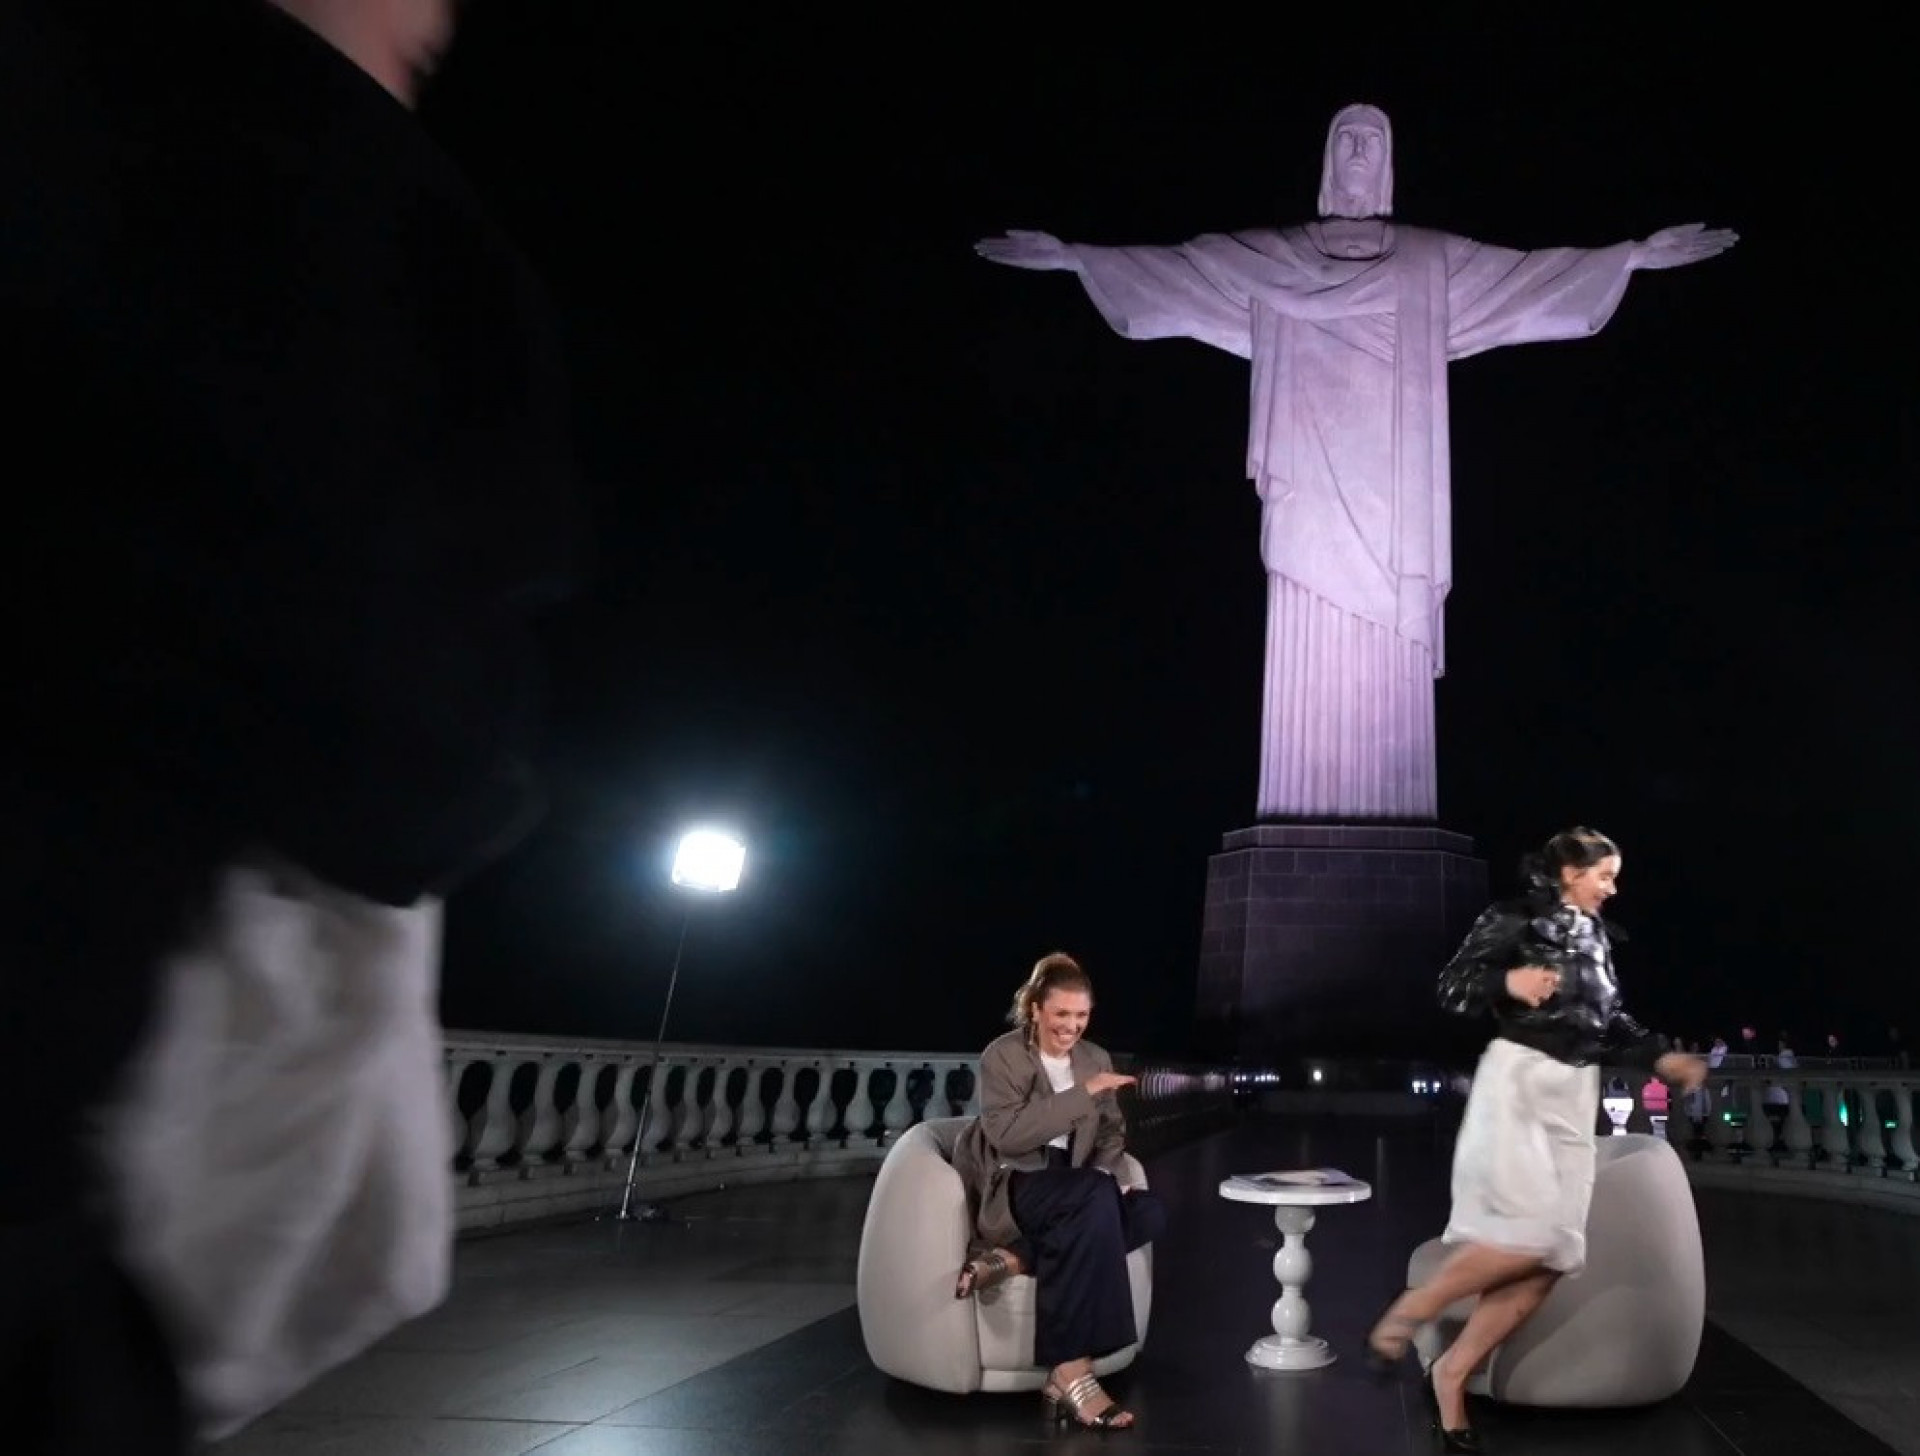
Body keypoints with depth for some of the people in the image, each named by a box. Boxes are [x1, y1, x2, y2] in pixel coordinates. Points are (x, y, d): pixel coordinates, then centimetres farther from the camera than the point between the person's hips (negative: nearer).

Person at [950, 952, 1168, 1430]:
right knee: (1097, 1197, -36)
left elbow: (1112, 1131, 15)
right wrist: (1083, 1092, -22)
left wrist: (1110, 1173, -9)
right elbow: (1008, 1136, -20)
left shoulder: (1096, 1058, 14)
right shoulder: (1002, 1055, -7)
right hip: (1014, 1189, -7)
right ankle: (1071, 1375, -39)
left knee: (1151, 1212, -21)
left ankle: (1012, 1259, -29)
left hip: (1074, 1191, 7)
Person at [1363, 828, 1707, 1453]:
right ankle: (1408, 1312, -2)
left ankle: (1450, 1374, 10)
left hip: (1575, 1094, 7)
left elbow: (1611, 1022, 19)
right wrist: (1508, 983, -25)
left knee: (1552, 1257, 1)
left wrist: (1663, 1058, 6)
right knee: (1530, 1233, -21)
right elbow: (1451, 987, -8)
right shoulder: (1513, 917, -4)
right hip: (1516, 1078, -7)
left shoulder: (1597, 936, 15)